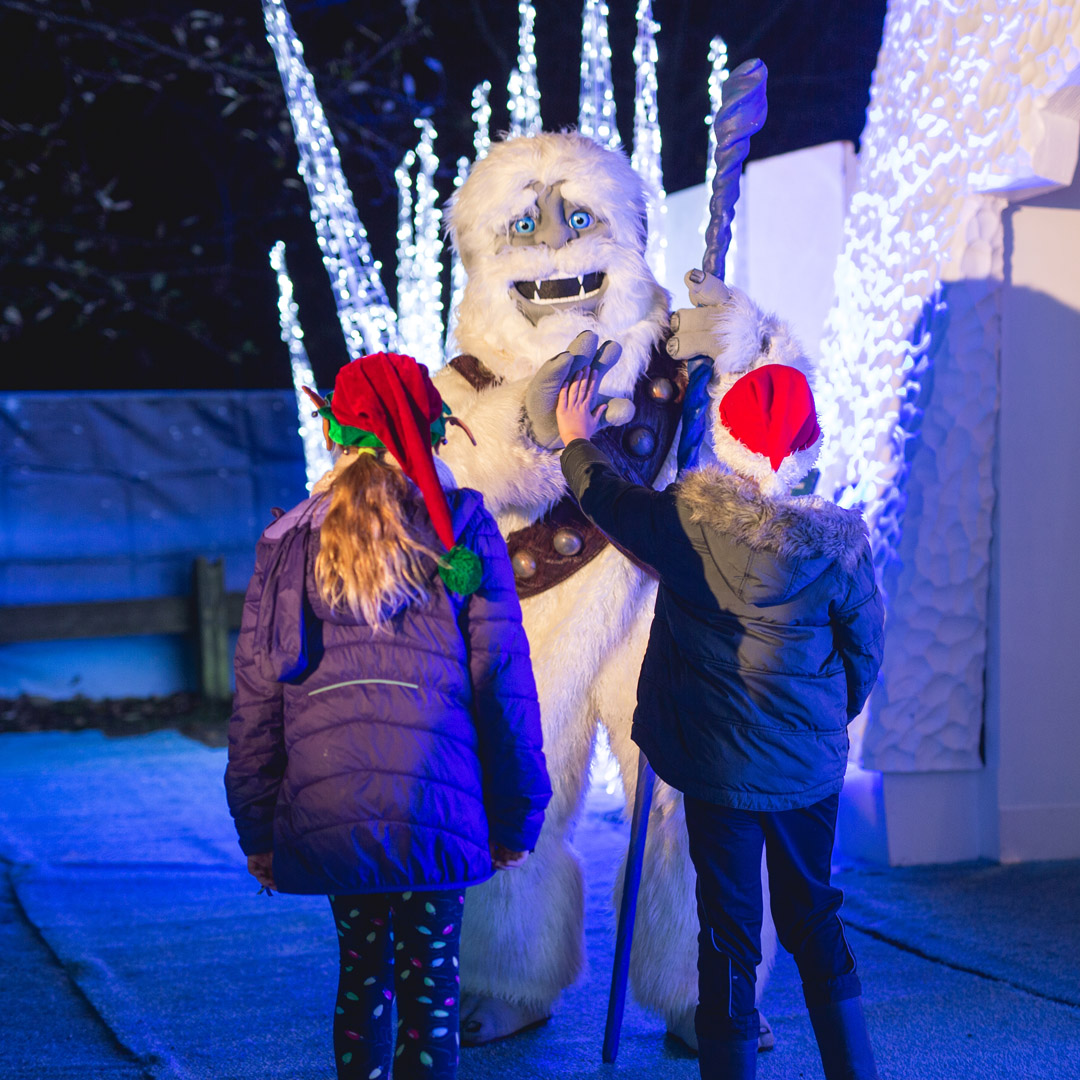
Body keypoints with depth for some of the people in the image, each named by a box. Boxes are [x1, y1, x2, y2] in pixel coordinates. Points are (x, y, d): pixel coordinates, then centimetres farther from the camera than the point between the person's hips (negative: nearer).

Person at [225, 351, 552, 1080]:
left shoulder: (290, 541, 4)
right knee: (431, 983, 6)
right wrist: (517, 817, 6)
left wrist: (256, 828, 12)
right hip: (437, 806, -2)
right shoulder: (462, 530, -1)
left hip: (326, 813, 2)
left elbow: (256, 695, 5)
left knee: (361, 974, 17)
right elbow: (503, 682, -2)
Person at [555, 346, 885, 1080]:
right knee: (812, 911, 19)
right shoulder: (838, 541, -10)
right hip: (811, 764, 1)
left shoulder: (688, 517, -12)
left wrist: (576, 440, 28)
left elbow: (607, 496, 8)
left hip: (719, 763, -1)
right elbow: (864, 653, 1)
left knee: (730, 927, 7)